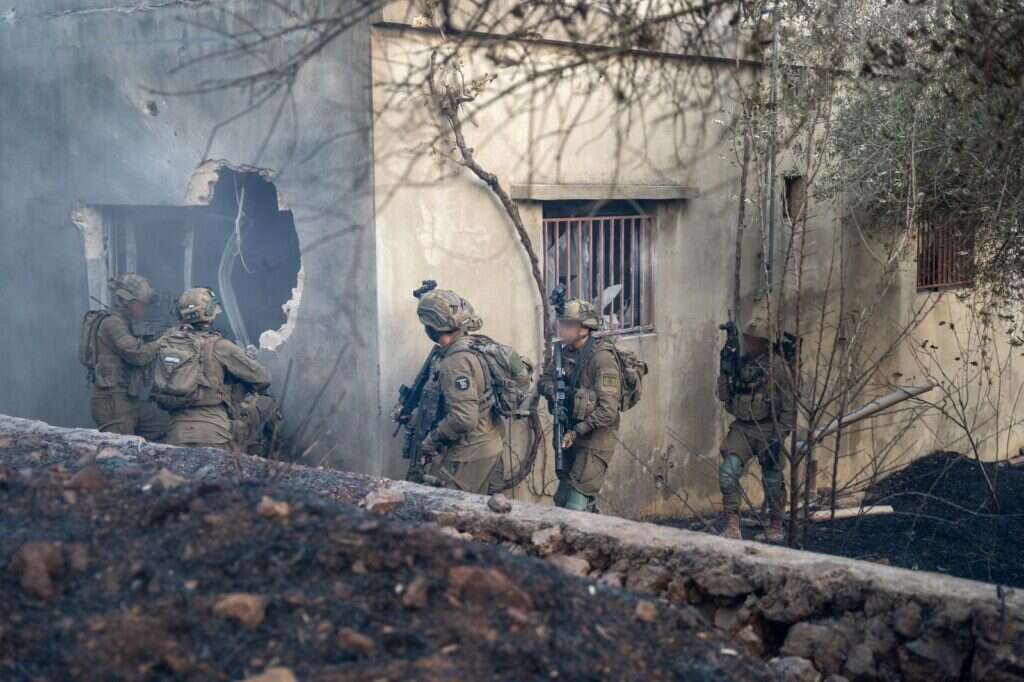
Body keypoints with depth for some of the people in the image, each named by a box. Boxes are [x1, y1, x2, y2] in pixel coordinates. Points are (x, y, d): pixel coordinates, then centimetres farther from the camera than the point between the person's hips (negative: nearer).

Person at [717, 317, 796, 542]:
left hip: (767, 429, -3)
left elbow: (789, 405, -7)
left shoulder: (777, 366, -7)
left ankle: (775, 527, 24)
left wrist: (779, 436, -12)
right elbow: (724, 397, 8)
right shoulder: (739, 364, 8)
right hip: (741, 428, 4)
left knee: (773, 481, 4)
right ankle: (732, 526, -11)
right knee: (728, 471, -14)